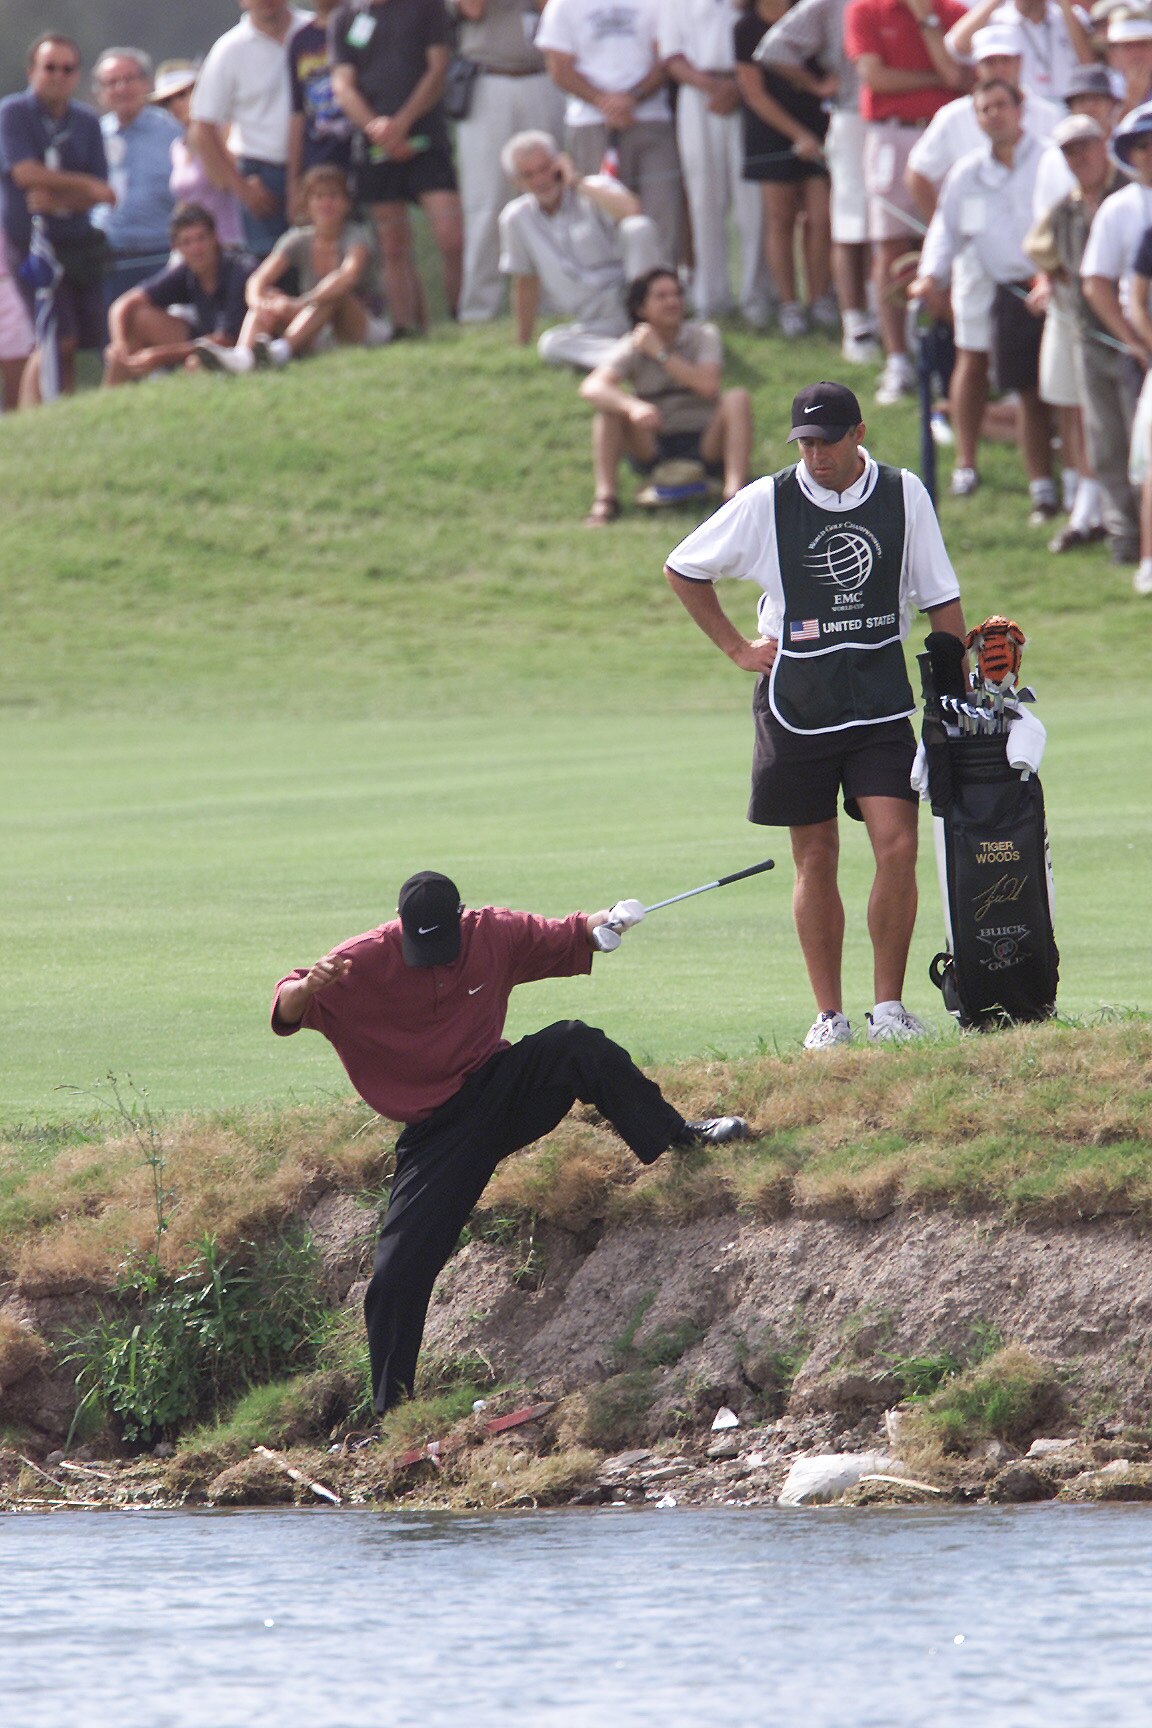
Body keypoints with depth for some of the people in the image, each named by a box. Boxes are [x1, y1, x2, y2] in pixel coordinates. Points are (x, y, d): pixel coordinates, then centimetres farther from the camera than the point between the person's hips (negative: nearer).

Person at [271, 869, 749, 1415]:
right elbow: (286, 1012, -18)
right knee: (397, 1275, -9)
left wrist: (604, 923, -13)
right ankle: (388, 1416, 3)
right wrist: (308, 987, -42)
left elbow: (568, 939, 10)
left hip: (502, 1092, 2)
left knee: (574, 1044, -28)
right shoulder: (363, 962, -13)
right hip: (434, 1133, -2)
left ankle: (676, 1137, -17)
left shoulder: (494, 935, -4)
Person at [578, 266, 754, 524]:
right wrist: (632, 407, -42)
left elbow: (708, 386, -20)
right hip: (654, 451, 0)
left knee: (737, 399, -26)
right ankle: (605, 498, -30)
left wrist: (660, 354, -16)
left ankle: (735, 490, -40)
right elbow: (591, 387, -22)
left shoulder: (703, 336, -2)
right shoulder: (632, 348, -3)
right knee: (610, 404, -22)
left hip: (705, 448, 0)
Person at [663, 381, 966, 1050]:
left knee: (898, 845, -12)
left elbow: (940, 597, 6)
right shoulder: (767, 503, -3)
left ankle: (889, 1006, -2)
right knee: (816, 860, 4)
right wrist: (739, 648, 5)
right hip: (797, 704, 0)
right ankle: (830, 1015, 11)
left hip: (881, 699, 0)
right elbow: (683, 569, 9)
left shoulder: (903, 495, 0)